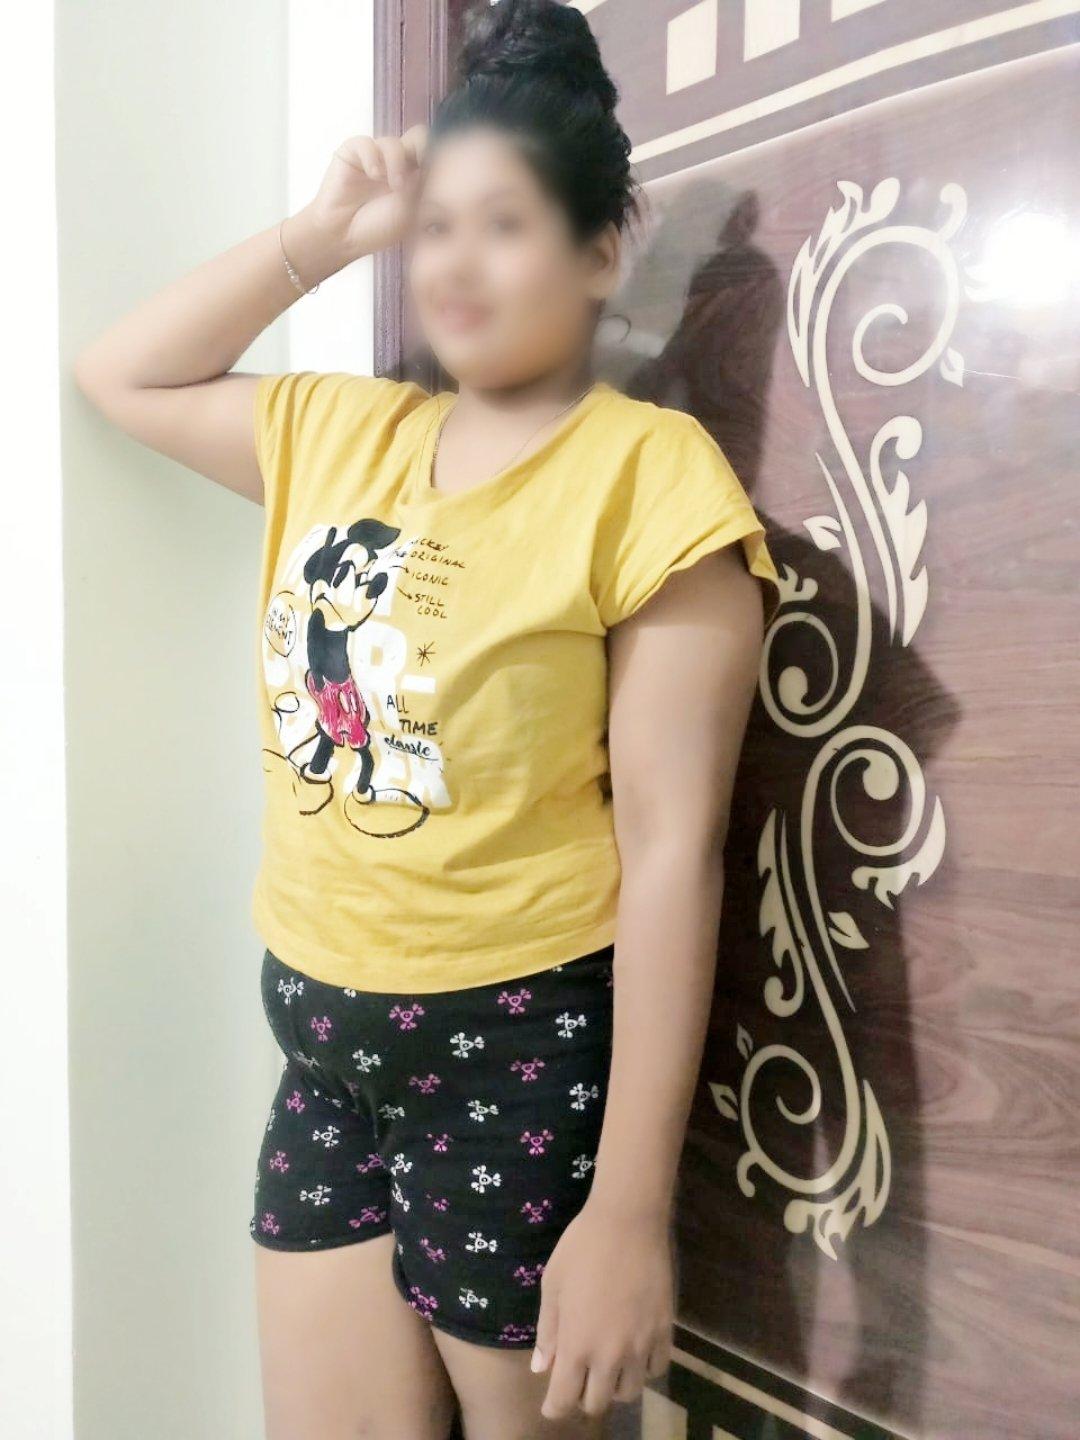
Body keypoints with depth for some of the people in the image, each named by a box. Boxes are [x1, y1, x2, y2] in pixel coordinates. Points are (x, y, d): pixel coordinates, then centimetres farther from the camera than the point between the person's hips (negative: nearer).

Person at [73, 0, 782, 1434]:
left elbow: (672, 848, -17)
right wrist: (324, 232, 6)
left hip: (525, 1052, -5)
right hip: (326, 1040, 6)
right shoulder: (339, 431, 6)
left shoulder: (647, 472, -14)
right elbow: (120, 372, 19)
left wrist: (630, 1207, -16)